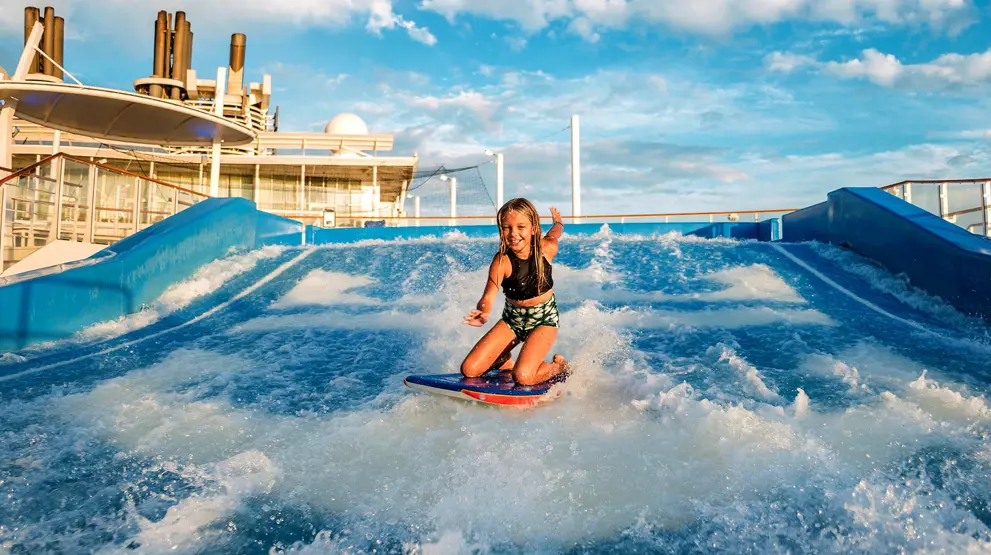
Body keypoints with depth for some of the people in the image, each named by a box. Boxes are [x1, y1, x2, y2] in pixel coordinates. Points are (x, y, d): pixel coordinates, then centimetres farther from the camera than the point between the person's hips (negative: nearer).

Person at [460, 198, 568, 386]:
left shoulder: (547, 248, -20)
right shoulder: (502, 261, -24)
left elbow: (553, 234, 5)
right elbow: (489, 295, -35)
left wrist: (558, 222, 29)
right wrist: (483, 313, -59)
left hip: (544, 319, -2)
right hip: (512, 319, 2)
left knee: (522, 377, -25)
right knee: (469, 370, -6)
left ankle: (558, 366, 7)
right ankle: (504, 362, 24)